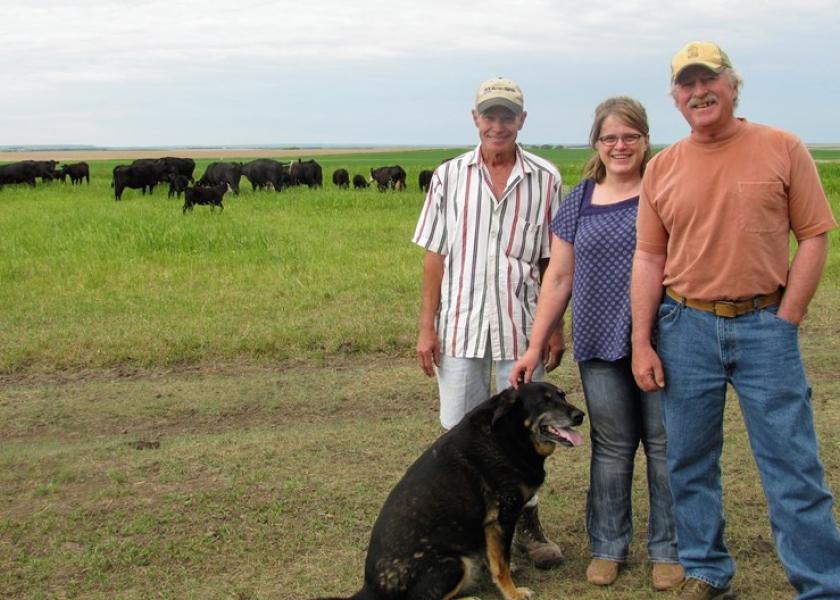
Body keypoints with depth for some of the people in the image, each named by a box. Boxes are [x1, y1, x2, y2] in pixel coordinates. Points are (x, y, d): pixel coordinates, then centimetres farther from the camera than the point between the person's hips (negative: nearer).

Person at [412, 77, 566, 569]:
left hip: (522, 326, 0)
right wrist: (427, 327, 0)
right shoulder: (450, 176, 2)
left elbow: (552, 261, 4)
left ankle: (526, 521, 25)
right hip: (461, 325, 0)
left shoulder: (545, 179, 0)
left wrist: (556, 327, 3)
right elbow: (435, 255, 3)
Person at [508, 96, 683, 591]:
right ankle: (608, 546, 23)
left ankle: (668, 550, 19)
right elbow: (559, 279, 10)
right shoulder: (579, 203, 9)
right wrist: (535, 346, 7)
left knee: (664, 444, 5)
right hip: (601, 344, 3)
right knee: (611, 447, 9)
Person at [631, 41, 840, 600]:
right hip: (685, 328, 3)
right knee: (690, 463, 11)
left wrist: (784, 321, -7)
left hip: (764, 326, -2)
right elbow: (648, 259, 6)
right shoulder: (662, 168, 6)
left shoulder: (782, 149, -1)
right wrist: (641, 343, 1)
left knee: (793, 464, 0)